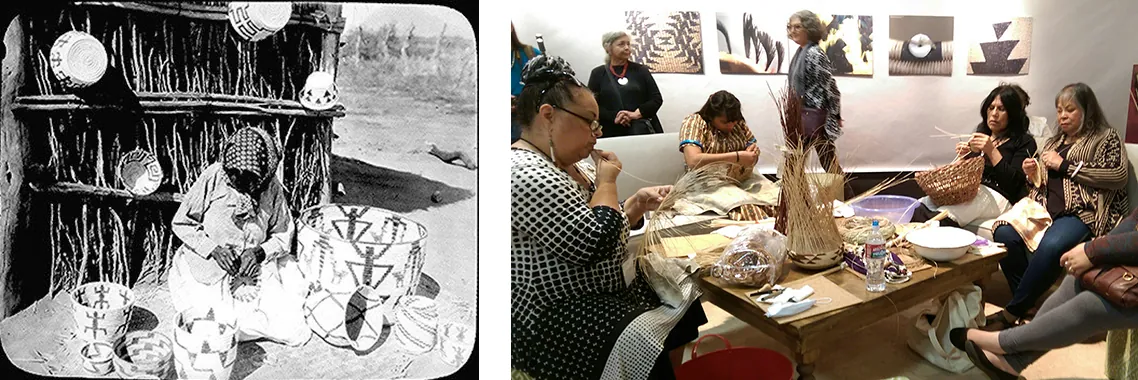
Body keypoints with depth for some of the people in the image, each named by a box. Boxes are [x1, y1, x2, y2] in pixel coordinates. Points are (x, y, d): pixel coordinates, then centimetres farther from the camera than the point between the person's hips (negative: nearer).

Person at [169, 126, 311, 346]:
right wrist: (212, 248, -17)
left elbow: (283, 235, 2)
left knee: (294, 333, -12)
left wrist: (260, 252, -18)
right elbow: (180, 223, -3)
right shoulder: (213, 177, -12)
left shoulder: (272, 188, -7)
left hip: (256, 270, 2)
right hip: (208, 274, -1)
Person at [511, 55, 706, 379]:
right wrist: (607, 181, -12)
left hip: (598, 294, 11)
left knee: (683, 304, 13)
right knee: (652, 351, -25)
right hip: (553, 321, -11)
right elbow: (594, 245, -28)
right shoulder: (526, 173, -24)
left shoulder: (559, 165, 10)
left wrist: (638, 204, 2)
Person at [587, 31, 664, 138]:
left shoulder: (641, 70, 10)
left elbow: (657, 99, 6)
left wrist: (636, 114, -10)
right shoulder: (598, 73, 7)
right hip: (611, 132, -1)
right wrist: (614, 117, -16)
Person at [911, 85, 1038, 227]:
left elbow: (1014, 182, -4)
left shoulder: (1024, 142, 10)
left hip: (999, 197, -5)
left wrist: (991, 151, -10)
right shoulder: (980, 134, 26)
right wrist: (962, 157, 1)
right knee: (919, 208, -31)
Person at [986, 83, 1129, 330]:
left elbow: (1119, 175, -8)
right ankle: (1028, 303, -21)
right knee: (1005, 233, -29)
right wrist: (1032, 175, 9)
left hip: (1082, 213, -5)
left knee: (1051, 246, -38)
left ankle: (1013, 313, -29)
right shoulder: (1054, 142, 27)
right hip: (1045, 208, 6)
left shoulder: (1106, 138, 10)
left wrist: (1065, 165, -8)